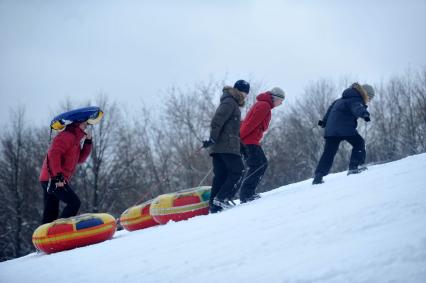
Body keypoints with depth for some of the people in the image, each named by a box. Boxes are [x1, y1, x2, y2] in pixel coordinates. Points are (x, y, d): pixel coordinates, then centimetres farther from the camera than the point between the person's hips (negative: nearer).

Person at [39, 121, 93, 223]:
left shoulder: (74, 139, 23)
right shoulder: (67, 136, -10)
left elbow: (80, 159, 21)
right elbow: (54, 154, -21)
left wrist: (88, 142, 11)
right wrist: (58, 176, -26)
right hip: (53, 179, -10)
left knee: (51, 214, 10)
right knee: (74, 202, -14)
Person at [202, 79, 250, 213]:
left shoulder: (231, 103, 25)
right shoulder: (230, 102, -8)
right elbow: (217, 121, -19)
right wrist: (213, 139, -22)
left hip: (218, 146, 10)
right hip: (227, 145, -10)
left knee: (220, 175, 6)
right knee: (237, 171, -8)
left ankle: (214, 205, 2)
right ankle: (221, 198, -15)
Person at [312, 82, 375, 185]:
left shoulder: (344, 98, 27)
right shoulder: (356, 100, -4)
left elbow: (332, 107, 37)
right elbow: (357, 108, -28)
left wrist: (325, 121, 47)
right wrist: (364, 114, -50)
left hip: (331, 129, 9)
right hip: (344, 128, -9)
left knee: (328, 152, 8)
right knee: (359, 143, 6)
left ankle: (318, 176, 1)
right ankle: (354, 166, -4)